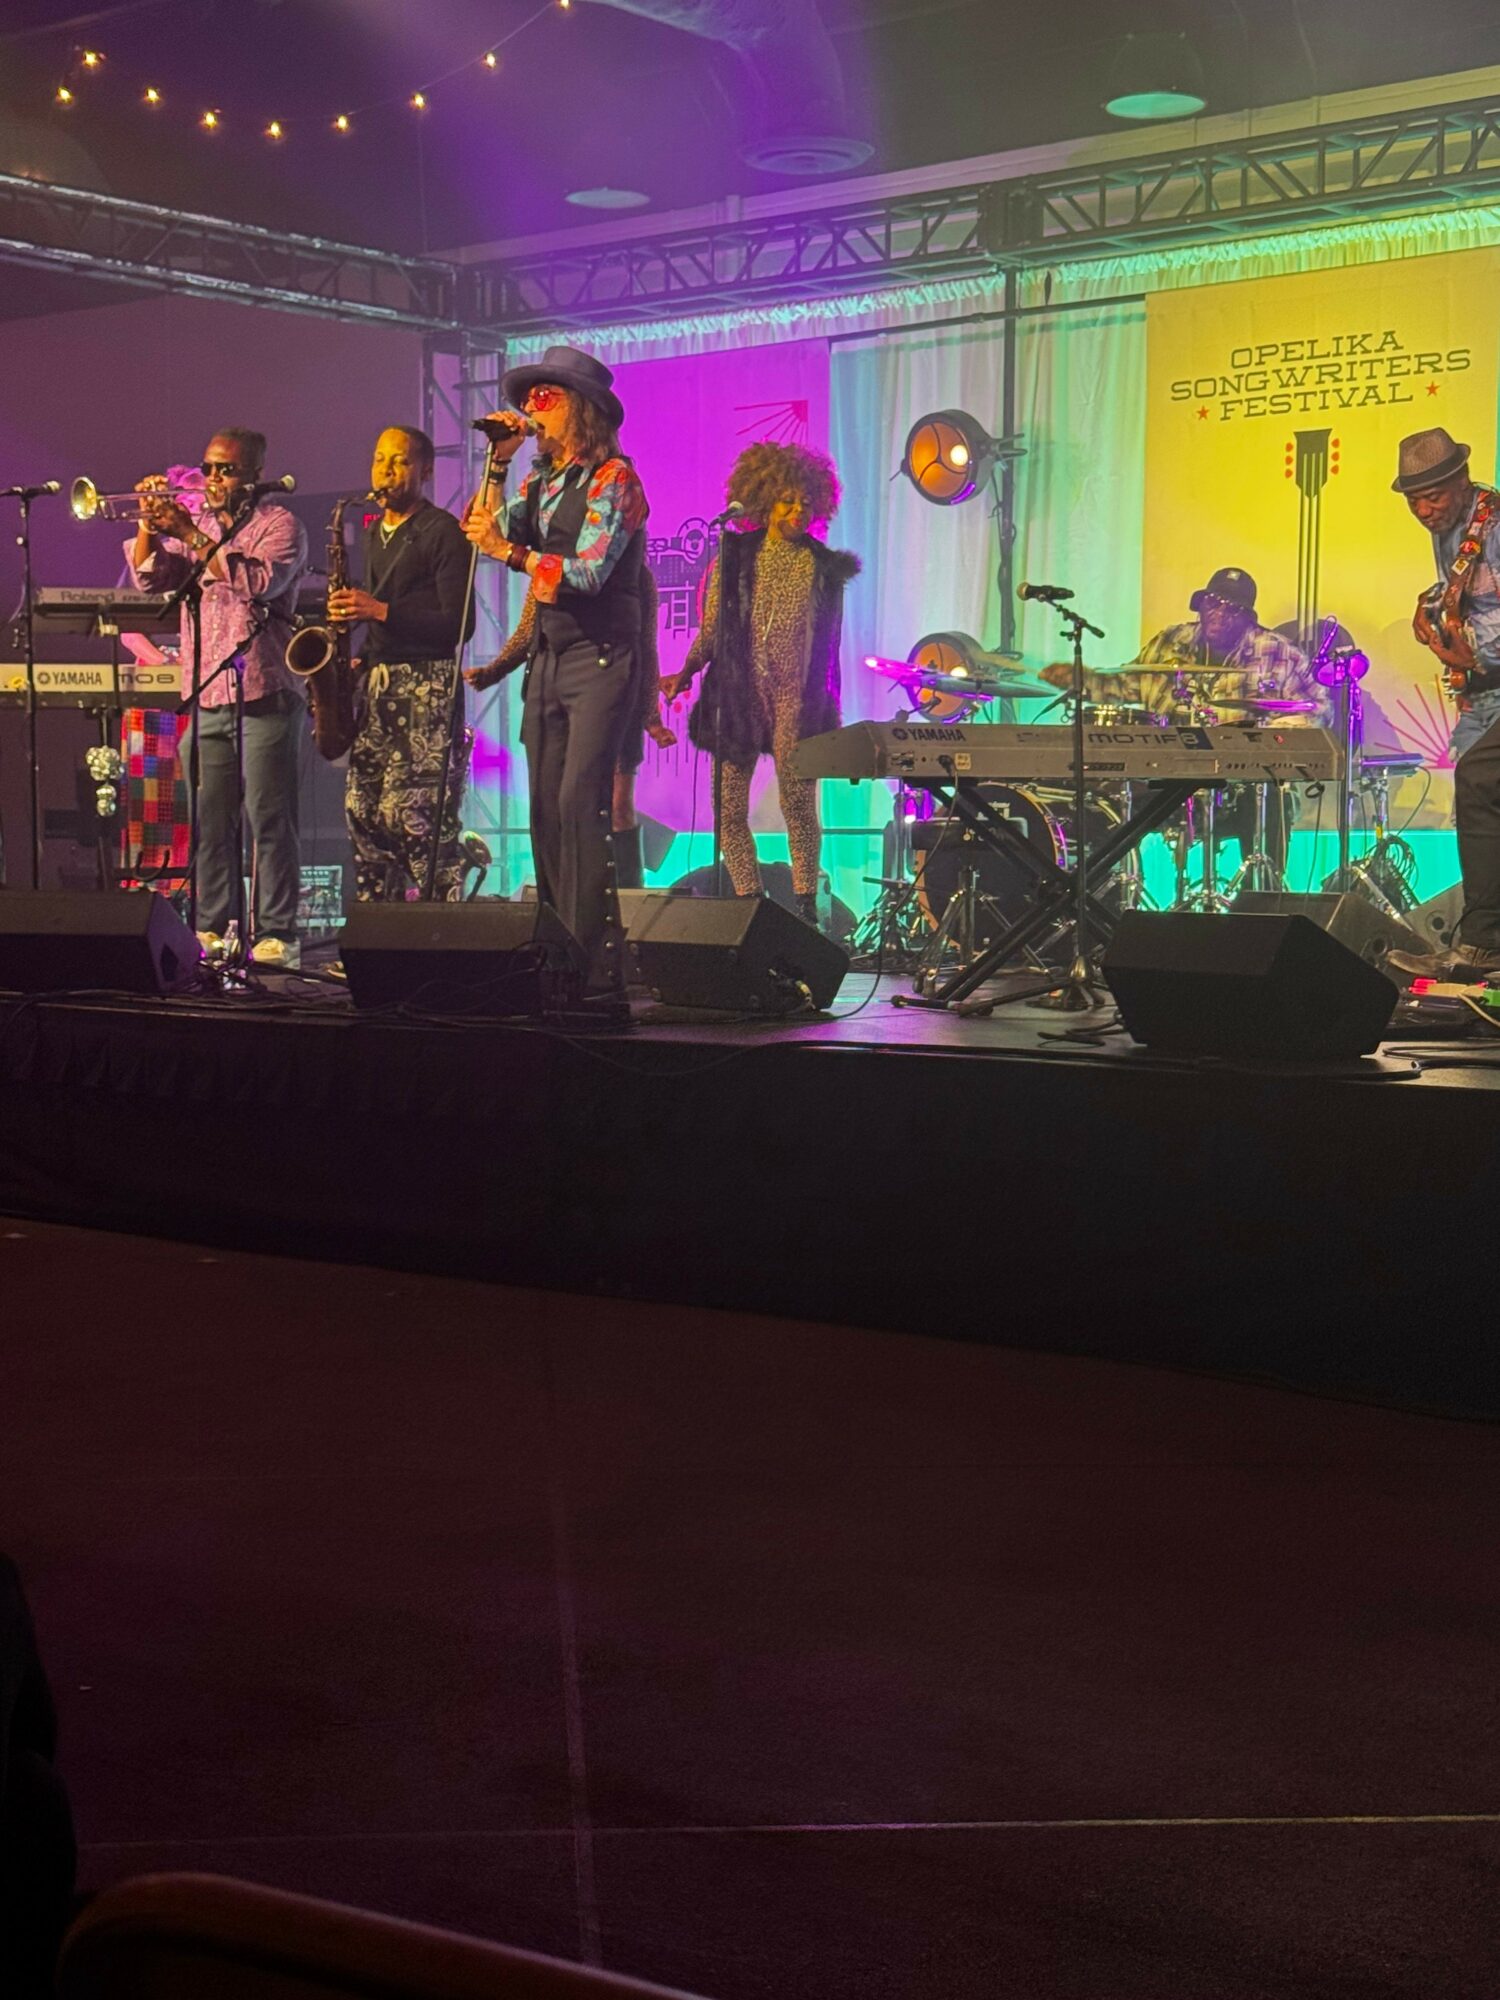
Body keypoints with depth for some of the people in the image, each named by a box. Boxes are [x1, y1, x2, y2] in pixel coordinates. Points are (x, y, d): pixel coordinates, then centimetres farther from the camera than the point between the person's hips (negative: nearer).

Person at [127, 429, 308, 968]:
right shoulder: (196, 523, 18)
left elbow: (258, 582, -18)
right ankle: (212, 929, 12)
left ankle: (277, 934, -5)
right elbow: (149, 578, 9)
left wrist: (192, 534, -19)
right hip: (205, 700, 6)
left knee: (269, 818, -6)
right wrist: (149, 523, -6)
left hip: (264, 698, -5)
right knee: (210, 822, 6)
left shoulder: (280, 524, 1)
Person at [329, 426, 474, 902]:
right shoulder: (374, 533, 19)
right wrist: (361, 658, 10)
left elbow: (458, 624, -12)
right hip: (376, 684, 8)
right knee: (364, 812, 5)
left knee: (417, 818, -14)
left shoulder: (442, 532, -5)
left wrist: (380, 610, -18)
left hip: (427, 686, -8)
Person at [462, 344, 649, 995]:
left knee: (580, 803, -17)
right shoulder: (541, 481, 17)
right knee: (547, 808, 4)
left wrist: (510, 552, -22)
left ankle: (597, 960, -17)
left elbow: (588, 572, -17)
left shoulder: (612, 478, -7)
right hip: (547, 659, 8)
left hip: (599, 658, -8)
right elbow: (486, 530, 8)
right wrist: (498, 461, 2)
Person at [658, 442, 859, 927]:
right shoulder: (733, 556, 7)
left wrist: (824, 709, 8)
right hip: (736, 695, 1)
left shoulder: (824, 567, 7)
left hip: (794, 700, -1)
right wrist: (685, 673, -5)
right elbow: (711, 630, 9)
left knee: (797, 805, -10)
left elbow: (829, 646, 11)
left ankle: (805, 906, 0)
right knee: (728, 810, -2)